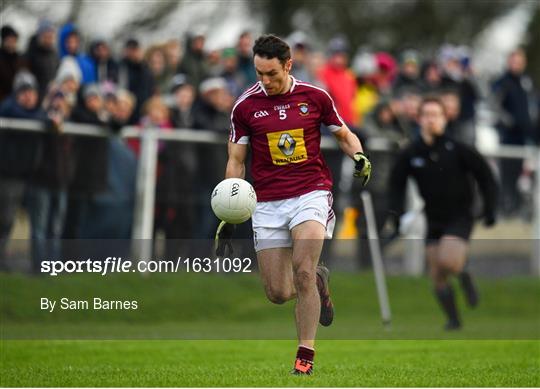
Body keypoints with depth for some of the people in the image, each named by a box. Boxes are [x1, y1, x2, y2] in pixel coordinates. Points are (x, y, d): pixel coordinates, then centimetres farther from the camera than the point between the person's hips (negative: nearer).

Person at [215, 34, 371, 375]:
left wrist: (360, 157, -7)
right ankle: (319, 281, 32)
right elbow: (236, 162, 7)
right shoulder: (245, 107, 2)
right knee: (278, 293, -3)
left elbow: (344, 134, 15)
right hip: (267, 204, 2)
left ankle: (306, 354, -12)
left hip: (311, 193, -2)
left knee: (302, 268, -23)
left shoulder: (315, 97, 0)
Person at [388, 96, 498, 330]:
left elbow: (486, 177, -1)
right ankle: (453, 320, 16)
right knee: (437, 276, 0)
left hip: (460, 218, -3)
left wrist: (489, 209, -6)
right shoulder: (410, 155, -4)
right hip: (433, 221, 3)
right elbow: (396, 184, 10)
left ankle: (464, 276, 10)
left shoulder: (457, 150, -10)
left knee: (448, 261, -24)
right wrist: (396, 212, -3)